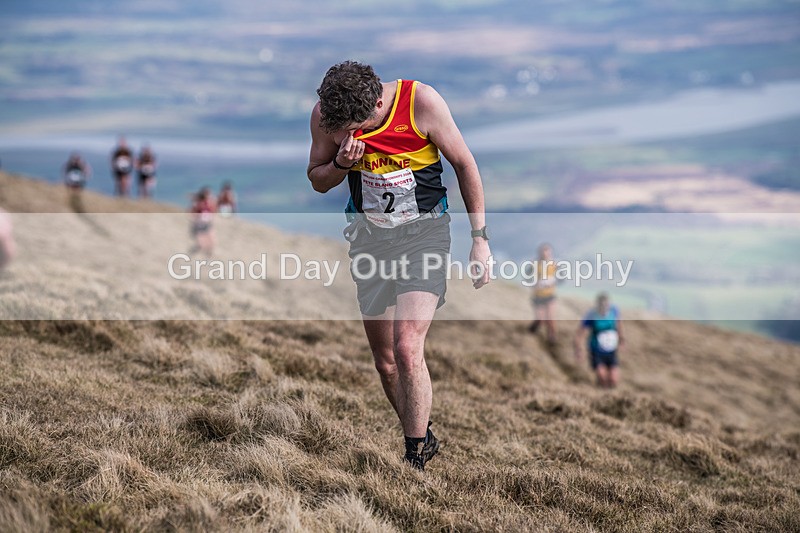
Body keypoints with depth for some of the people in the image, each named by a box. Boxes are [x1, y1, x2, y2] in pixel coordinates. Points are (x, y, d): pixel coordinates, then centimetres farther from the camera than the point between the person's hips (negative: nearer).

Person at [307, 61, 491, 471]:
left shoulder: (422, 102, -19)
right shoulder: (325, 114, -10)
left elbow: (464, 164, -6)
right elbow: (317, 180, 7)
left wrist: (480, 238, -5)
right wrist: (341, 165, -17)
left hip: (424, 229, -4)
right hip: (368, 233, 4)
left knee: (407, 348, -18)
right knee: (384, 360, 6)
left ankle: (416, 460, -6)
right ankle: (424, 439, 27)